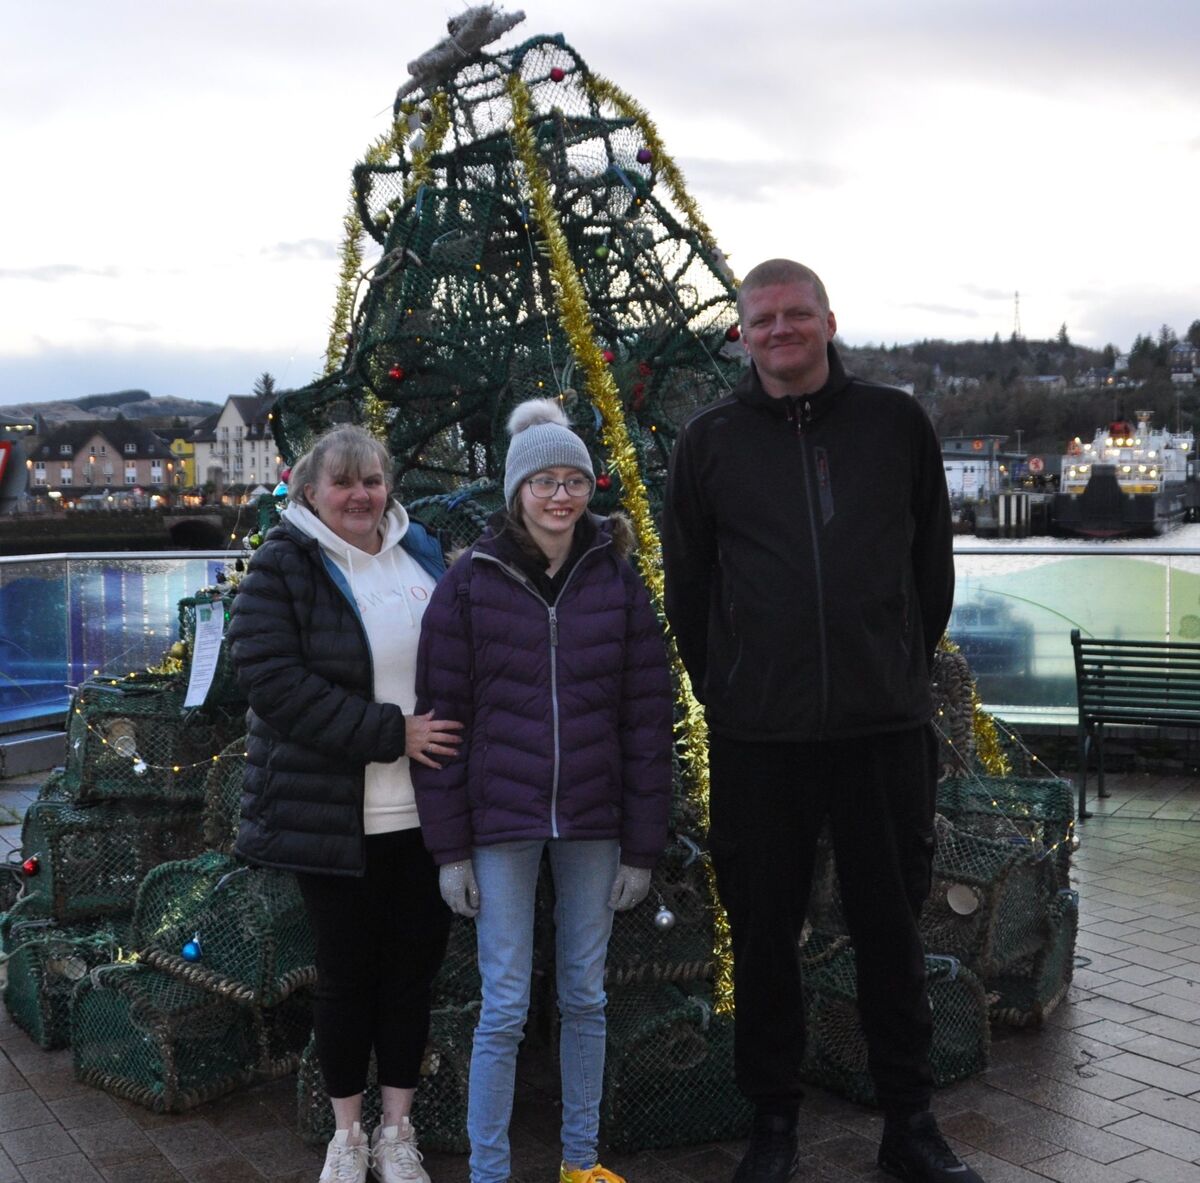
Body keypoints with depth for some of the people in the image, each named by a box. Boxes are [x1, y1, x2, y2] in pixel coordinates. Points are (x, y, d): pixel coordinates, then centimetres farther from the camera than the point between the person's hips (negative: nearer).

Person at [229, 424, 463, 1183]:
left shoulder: (422, 554, 10)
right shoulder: (285, 566, -5)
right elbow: (273, 679, -17)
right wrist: (389, 732, -20)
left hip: (425, 811, 4)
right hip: (336, 818, -4)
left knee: (414, 964, 9)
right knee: (347, 971, 7)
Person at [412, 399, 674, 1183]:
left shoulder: (619, 582, 1)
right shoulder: (470, 583, -3)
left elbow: (648, 720, 2)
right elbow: (442, 717, -2)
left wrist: (643, 846, 1)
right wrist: (450, 846, -4)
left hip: (592, 823, 2)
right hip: (501, 823, -2)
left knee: (586, 997, 13)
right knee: (505, 1009, 1)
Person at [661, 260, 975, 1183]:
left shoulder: (898, 423, 4)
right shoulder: (710, 440, 3)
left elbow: (933, 564, 11)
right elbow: (686, 583, 8)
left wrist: (903, 672, 10)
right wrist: (724, 690, 6)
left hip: (885, 727, 0)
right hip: (756, 736, 0)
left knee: (891, 926, 11)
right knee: (764, 933, 9)